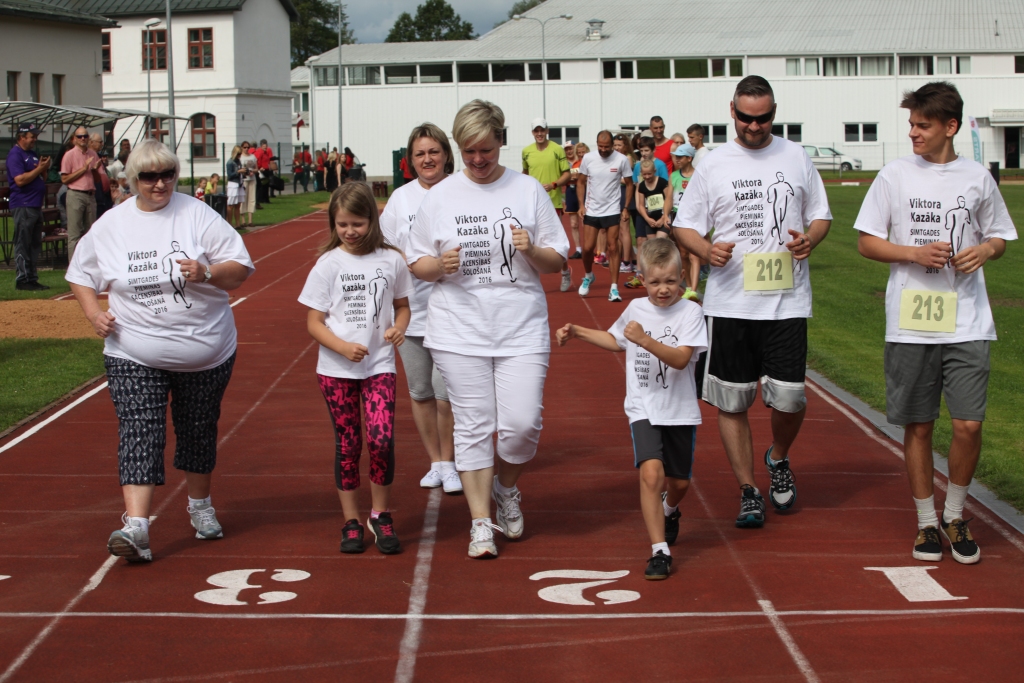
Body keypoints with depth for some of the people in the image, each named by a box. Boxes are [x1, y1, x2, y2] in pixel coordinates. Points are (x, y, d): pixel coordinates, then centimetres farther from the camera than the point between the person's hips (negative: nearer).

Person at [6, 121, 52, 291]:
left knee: (35, 244, 11)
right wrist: (39, 168, -15)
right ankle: (22, 279, -5)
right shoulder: (15, 154, -9)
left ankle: (32, 278, 16)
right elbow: (20, 180, -20)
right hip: (22, 206, -9)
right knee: (23, 245, -7)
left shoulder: (33, 154, 19)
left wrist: (44, 169, 4)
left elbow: (42, 179, 24)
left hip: (36, 205, 9)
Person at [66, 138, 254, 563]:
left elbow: (241, 269, -4)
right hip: (134, 356, 0)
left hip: (205, 352, 0)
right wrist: (94, 313, -3)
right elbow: (80, 276, 15)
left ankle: (200, 505, 37)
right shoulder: (110, 225, 2)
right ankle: (135, 526, -21)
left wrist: (207, 273, -23)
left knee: (199, 430, 14)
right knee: (138, 432, -13)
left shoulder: (198, 216, -4)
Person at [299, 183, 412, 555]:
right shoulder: (328, 264, -3)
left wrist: (399, 327, -8)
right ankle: (351, 521, 19)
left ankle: (381, 515, 7)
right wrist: (343, 347, -19)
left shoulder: (391, 260, 1)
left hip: (379, 365, 0)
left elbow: (402, 305, 14)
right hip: (336, 369, 0)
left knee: (381, 439, -12)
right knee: (347, 444, 6)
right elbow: (314, 322, -3)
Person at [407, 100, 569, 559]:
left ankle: (505, 486, 25)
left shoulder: (528, 190, 5)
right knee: (474, 425, 1)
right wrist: (440, 265, -13)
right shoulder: (440, 197, 6)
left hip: (522, 329, 0)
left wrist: (532, 251, -14)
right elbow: (416, 263, 8)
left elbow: (557, 261, 7)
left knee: (522, 423, -7)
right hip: (460, 330, 0)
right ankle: (481, 522, 11)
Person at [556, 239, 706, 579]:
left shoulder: (690, 312, -9)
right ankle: (659, 551, -15)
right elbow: (616, 340, 25)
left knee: (679, 481, 13)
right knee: (651, 472, -20)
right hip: (643, 410, 1)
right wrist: (577, 332, 21)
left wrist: (645, 340, -32)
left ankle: (669, 510, 51)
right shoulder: (635, 309, 3)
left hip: (680, 411, -1)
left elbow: (681, 359, -22)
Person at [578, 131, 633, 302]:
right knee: (587, 248, 3)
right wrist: (582, 205, -1)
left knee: (613, 248, -4)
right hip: (591, 210, 2)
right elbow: (581, 182, 7)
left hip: (612, 211, -2)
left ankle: (614, 288, -1)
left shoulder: (622, 160, -7)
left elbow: (629, 184, 3)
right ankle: (588, 276, 31)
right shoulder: (588, 158, -3)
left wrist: (626, 208, -2)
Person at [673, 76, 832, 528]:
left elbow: (821, 216, 15)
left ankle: (778, 458, 27)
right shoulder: (713, 165, 4)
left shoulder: (796, 158, 8)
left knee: (789, 397, -5)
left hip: (786, 300, 0)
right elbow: (684, 226, 7)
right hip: (728, 301, 0)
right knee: (731, 401, 3)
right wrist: (707, 250, -14)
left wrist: (810, 239, -8)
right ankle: (748, 491, 17)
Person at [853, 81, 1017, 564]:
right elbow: (866, 242, 3)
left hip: (967, 322, 0)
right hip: (910, 321, 0)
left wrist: (984, 251, -6)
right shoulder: (895, 175, 1)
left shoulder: (977, 177, 5)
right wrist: (916, 253, -12)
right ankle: (927, 523, 21)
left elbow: (1000, 237, 17)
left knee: (969, 424, -5)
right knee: (918, 426, 6)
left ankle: (954, 515, 17)